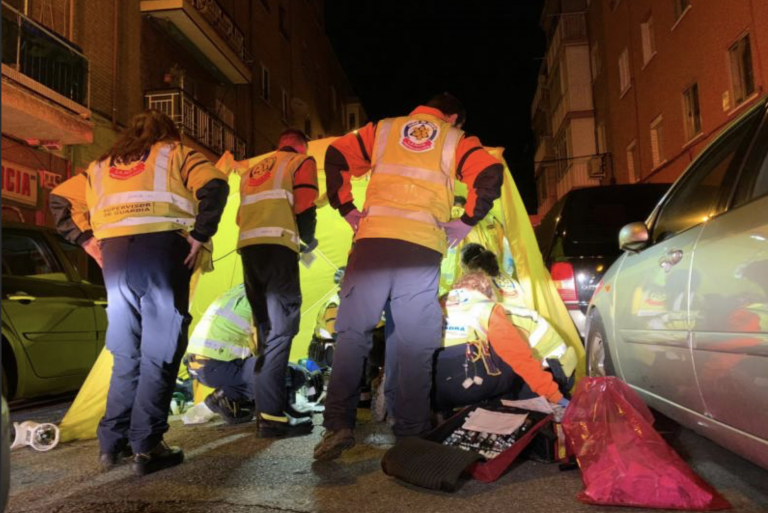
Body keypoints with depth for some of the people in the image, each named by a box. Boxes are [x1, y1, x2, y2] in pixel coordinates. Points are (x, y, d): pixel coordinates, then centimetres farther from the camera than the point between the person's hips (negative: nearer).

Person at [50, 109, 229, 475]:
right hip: (162, 250, -4)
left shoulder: (102, 165, 27)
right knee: (159, 354, -2)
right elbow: (214, 186, -5)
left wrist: (85, 240, 14)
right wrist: (199, 235, -5)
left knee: (126, 354, 13)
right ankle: (146, 447, -4)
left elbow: (61, 199, 22)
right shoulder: (175, 153, 13)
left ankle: (112, 444, 15)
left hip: (115, 256, 5)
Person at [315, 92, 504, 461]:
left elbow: (336, 157, 13)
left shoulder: (383, 129, 23)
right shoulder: (455, 139, 19)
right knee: (416, 345, 4)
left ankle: (338, 424, -6)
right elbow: (490, 175, 2)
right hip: (423, 248, 0)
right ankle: (411, 433, 6)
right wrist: (466, 223, 7)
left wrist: (347, 209, 13)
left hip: (373, 239, 1)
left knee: (352, 332, 2)